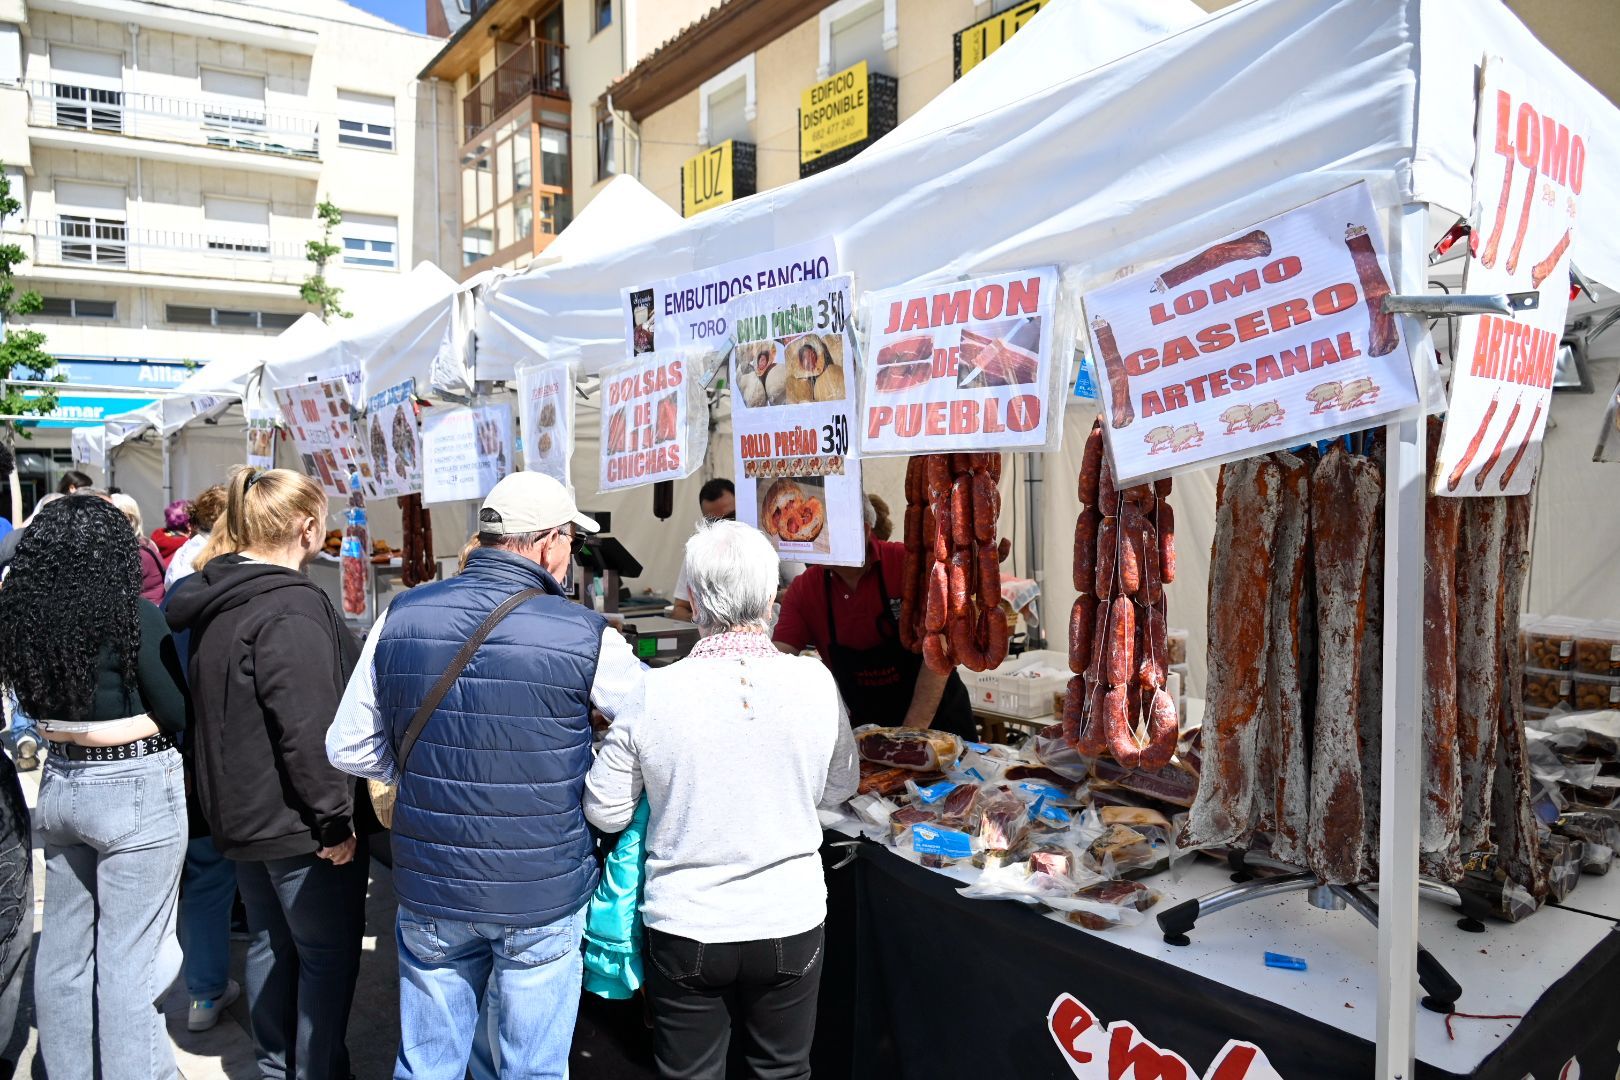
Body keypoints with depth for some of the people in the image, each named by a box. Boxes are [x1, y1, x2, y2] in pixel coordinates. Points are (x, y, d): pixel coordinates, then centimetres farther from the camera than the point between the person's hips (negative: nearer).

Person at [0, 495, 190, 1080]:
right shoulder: (134, 615, -19)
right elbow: (178, 714, -11)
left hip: (60, 784, 6)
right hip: (135, 791, -6)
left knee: (64, 945, 19)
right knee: (128, 956, 4)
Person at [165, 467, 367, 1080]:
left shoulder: (214, 598, 7)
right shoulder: (291, 608, -24)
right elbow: (308, 731, -27)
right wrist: (336, 820, -19)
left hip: (240, 810, 9)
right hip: (296, 821, -9)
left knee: (270, 941, 22)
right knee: (329, 953, 6)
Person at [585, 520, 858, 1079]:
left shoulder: (651, 693, -17)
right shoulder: (816, 683, -13)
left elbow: (605, 813, -6)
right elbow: (840, 787, 3)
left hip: (685, 929, -1)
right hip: (790, 923, 1)